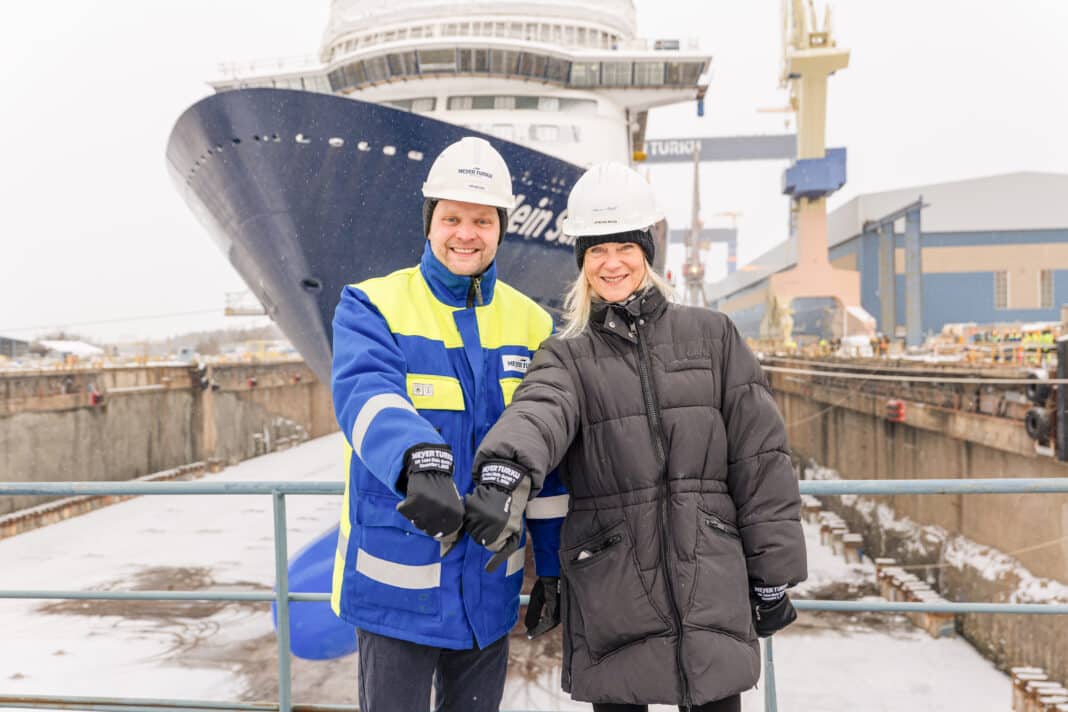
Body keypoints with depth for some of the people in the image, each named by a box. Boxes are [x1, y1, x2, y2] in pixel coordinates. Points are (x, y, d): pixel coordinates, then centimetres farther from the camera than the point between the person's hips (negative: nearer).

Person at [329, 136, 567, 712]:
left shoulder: (530, 323, 4)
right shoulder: (371, 307, -7)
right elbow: (366, 395, -28)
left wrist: (554, 570, 9)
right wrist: (421, 460, -49)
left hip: (491, 584, 4)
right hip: (396, 584, -3)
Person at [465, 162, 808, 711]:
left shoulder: (711, 336, 6)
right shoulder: (567, 358, 4)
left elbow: (760, 457, 5)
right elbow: (539, 412, -20)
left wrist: (772, 574, 4)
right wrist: (506, 466, -43)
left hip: (711, 588, 0)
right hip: (610, 597, 0)